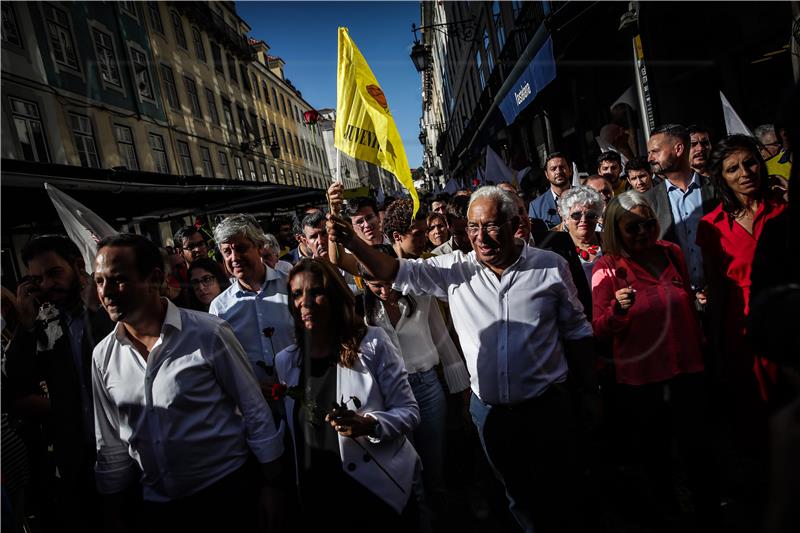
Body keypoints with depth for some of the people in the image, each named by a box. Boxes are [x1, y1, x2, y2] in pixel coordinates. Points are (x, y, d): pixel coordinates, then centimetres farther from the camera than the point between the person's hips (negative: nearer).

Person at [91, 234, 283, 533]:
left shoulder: (208, 334, -16)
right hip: (157, 505, 5)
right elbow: (111, 446, 9)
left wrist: (274, 491, -7)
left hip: (227, 493, -4)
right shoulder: (103, 356, -2)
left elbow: (255, 411, -10)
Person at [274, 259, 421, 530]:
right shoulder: (285, 361, 0)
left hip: (380, 490, -2)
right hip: (317, 497, 3)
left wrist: (370, 424, -25)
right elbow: (295, 432, 11)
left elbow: (409, 412, -9)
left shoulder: (372, 344, -11)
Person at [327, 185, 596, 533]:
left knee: (558, 496, 13)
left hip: (547, 406, -2)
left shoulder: (551, 267, -8)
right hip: (489, 410, 2)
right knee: (518, 495, 23)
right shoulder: (455, 269, -6)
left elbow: (576, 331, 1)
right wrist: (351, 243, -26)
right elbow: (400, 272, -11)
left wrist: (589, 393, 5)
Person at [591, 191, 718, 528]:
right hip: (641, 380, -2)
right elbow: (600, 331, -14)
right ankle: (664, 512, 44)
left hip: (686, 370, 3)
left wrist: (700, 345, 19)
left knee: (697, 448, 12)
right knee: (655, 453, 18)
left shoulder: (672, 253, 0)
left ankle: (709, 515, 37)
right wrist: (619, 309, -33)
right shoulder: (608, 268, -13)